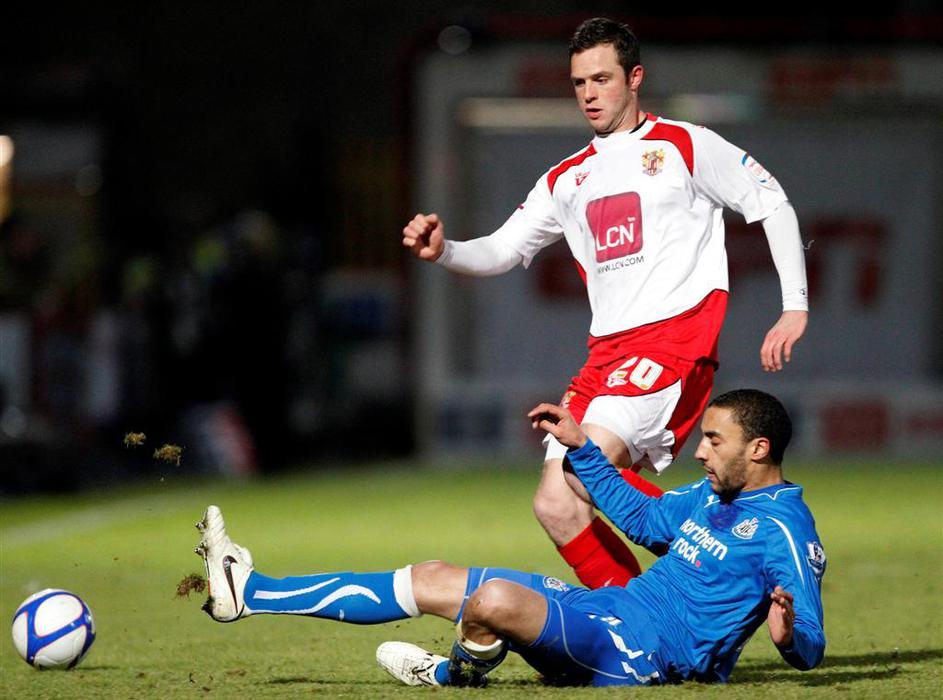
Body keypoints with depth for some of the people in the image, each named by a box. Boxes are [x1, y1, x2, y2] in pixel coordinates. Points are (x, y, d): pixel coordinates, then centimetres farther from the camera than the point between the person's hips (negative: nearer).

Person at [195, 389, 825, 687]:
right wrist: (580, 447, 28)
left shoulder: (784, 530, -14)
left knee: (497, 598, -33)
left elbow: (811, 650, -19)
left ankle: (453, 675, 2)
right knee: (431, 580, 10)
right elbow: (642, 517, 32)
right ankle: (249, 593, 16)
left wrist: (789, 634, -42)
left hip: (650, 651, -10)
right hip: (606, 613, 10)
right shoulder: (715, 494, 15)